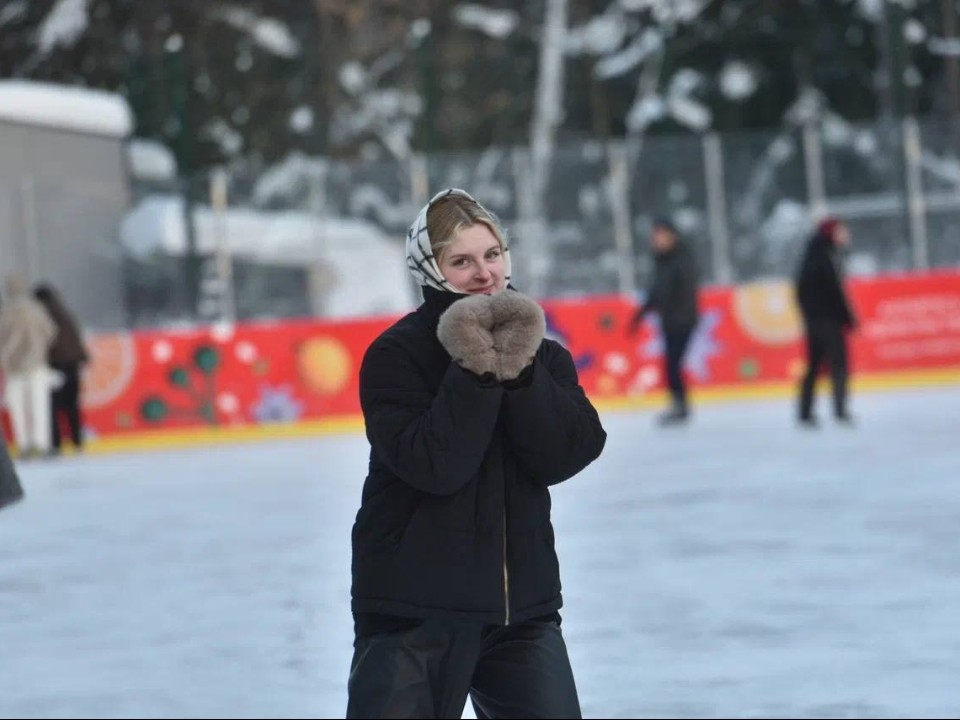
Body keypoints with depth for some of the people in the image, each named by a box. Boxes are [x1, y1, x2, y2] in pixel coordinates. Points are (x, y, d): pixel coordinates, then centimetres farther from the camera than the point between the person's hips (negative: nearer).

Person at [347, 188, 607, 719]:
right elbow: (433, 465, -21)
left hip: (522, 600, 4)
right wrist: (476, 372, -24)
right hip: (414, 607, -4)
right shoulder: (395, 355, -8)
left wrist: (519, 371, -18)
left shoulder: (538, 350, 6)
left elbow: (570, 454, -8)